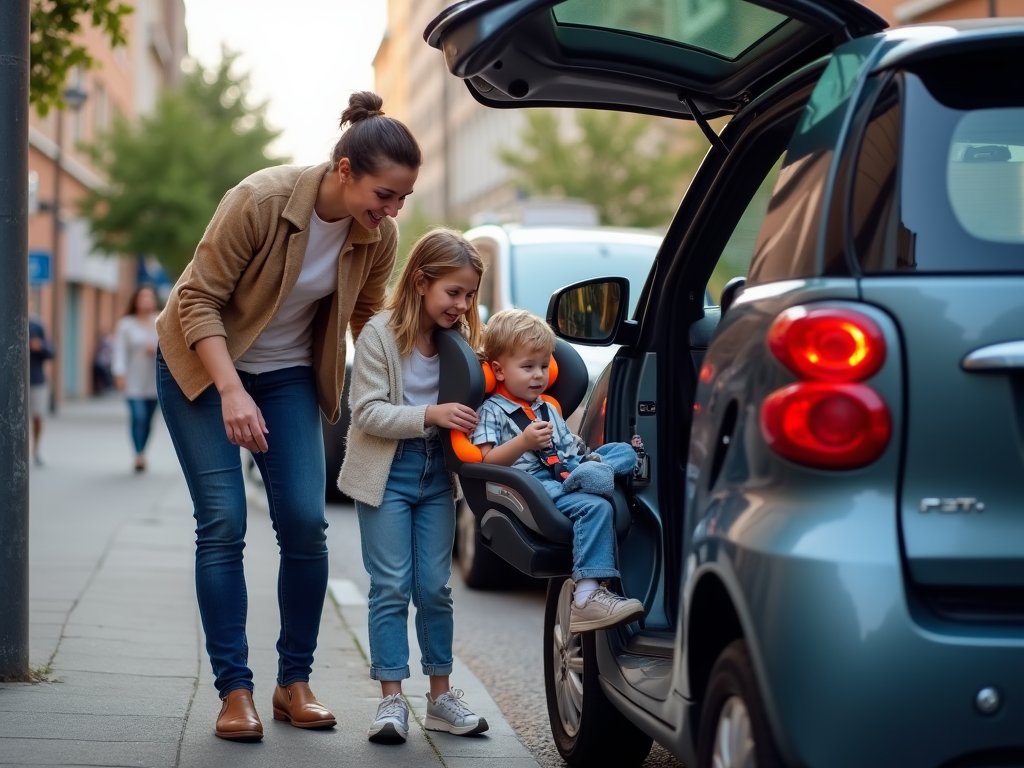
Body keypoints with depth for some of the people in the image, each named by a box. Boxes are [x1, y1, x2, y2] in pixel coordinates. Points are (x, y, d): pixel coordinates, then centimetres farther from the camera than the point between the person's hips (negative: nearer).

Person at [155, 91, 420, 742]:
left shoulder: (380, 238, -13)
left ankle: (295, 682, 8)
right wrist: (232, 391, -32)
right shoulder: (260, 200, -28)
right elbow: (198, 299, -23)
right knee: (223, 525, -10)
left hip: (289, 374, 4)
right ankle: (234, 691, -4)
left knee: (305, 523, -6)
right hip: (203, 366, -4)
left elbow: (367, 318, 4)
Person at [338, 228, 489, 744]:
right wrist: (430, 415, -28)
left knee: (435, 587, 7)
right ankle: (391, 700, 2)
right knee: (391, 587, -3)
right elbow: (367, 412, -17)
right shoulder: (380, 335, -14)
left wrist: (469, 416, -10)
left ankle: (440, 696, 15)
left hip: (436, 472, 4)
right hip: (387, 472, -4)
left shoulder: (458, 337, 0)